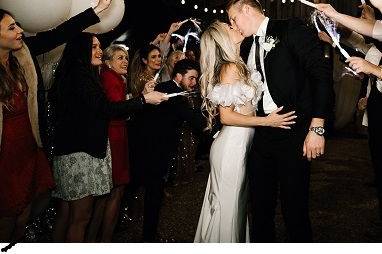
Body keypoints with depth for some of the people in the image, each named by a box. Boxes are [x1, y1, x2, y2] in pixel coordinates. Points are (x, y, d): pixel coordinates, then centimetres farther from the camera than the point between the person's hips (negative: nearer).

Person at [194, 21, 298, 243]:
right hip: (232, 147, -9)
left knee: (236, 202, 18)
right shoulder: (231, 68, -14)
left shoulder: (237, 66, 11)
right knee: (228, 203, 4)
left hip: (239, 144, 9)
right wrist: (267, 121, -18)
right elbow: (226, 116, -18)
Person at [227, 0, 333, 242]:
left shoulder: (291, 29, -2)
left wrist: (317, 128, -17)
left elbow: (321, 74, -10)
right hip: (261, 135, 6)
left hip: (294, 134, -6)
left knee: (294, 208, 2)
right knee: (260, 206, 12)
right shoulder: (247, 46, 17)